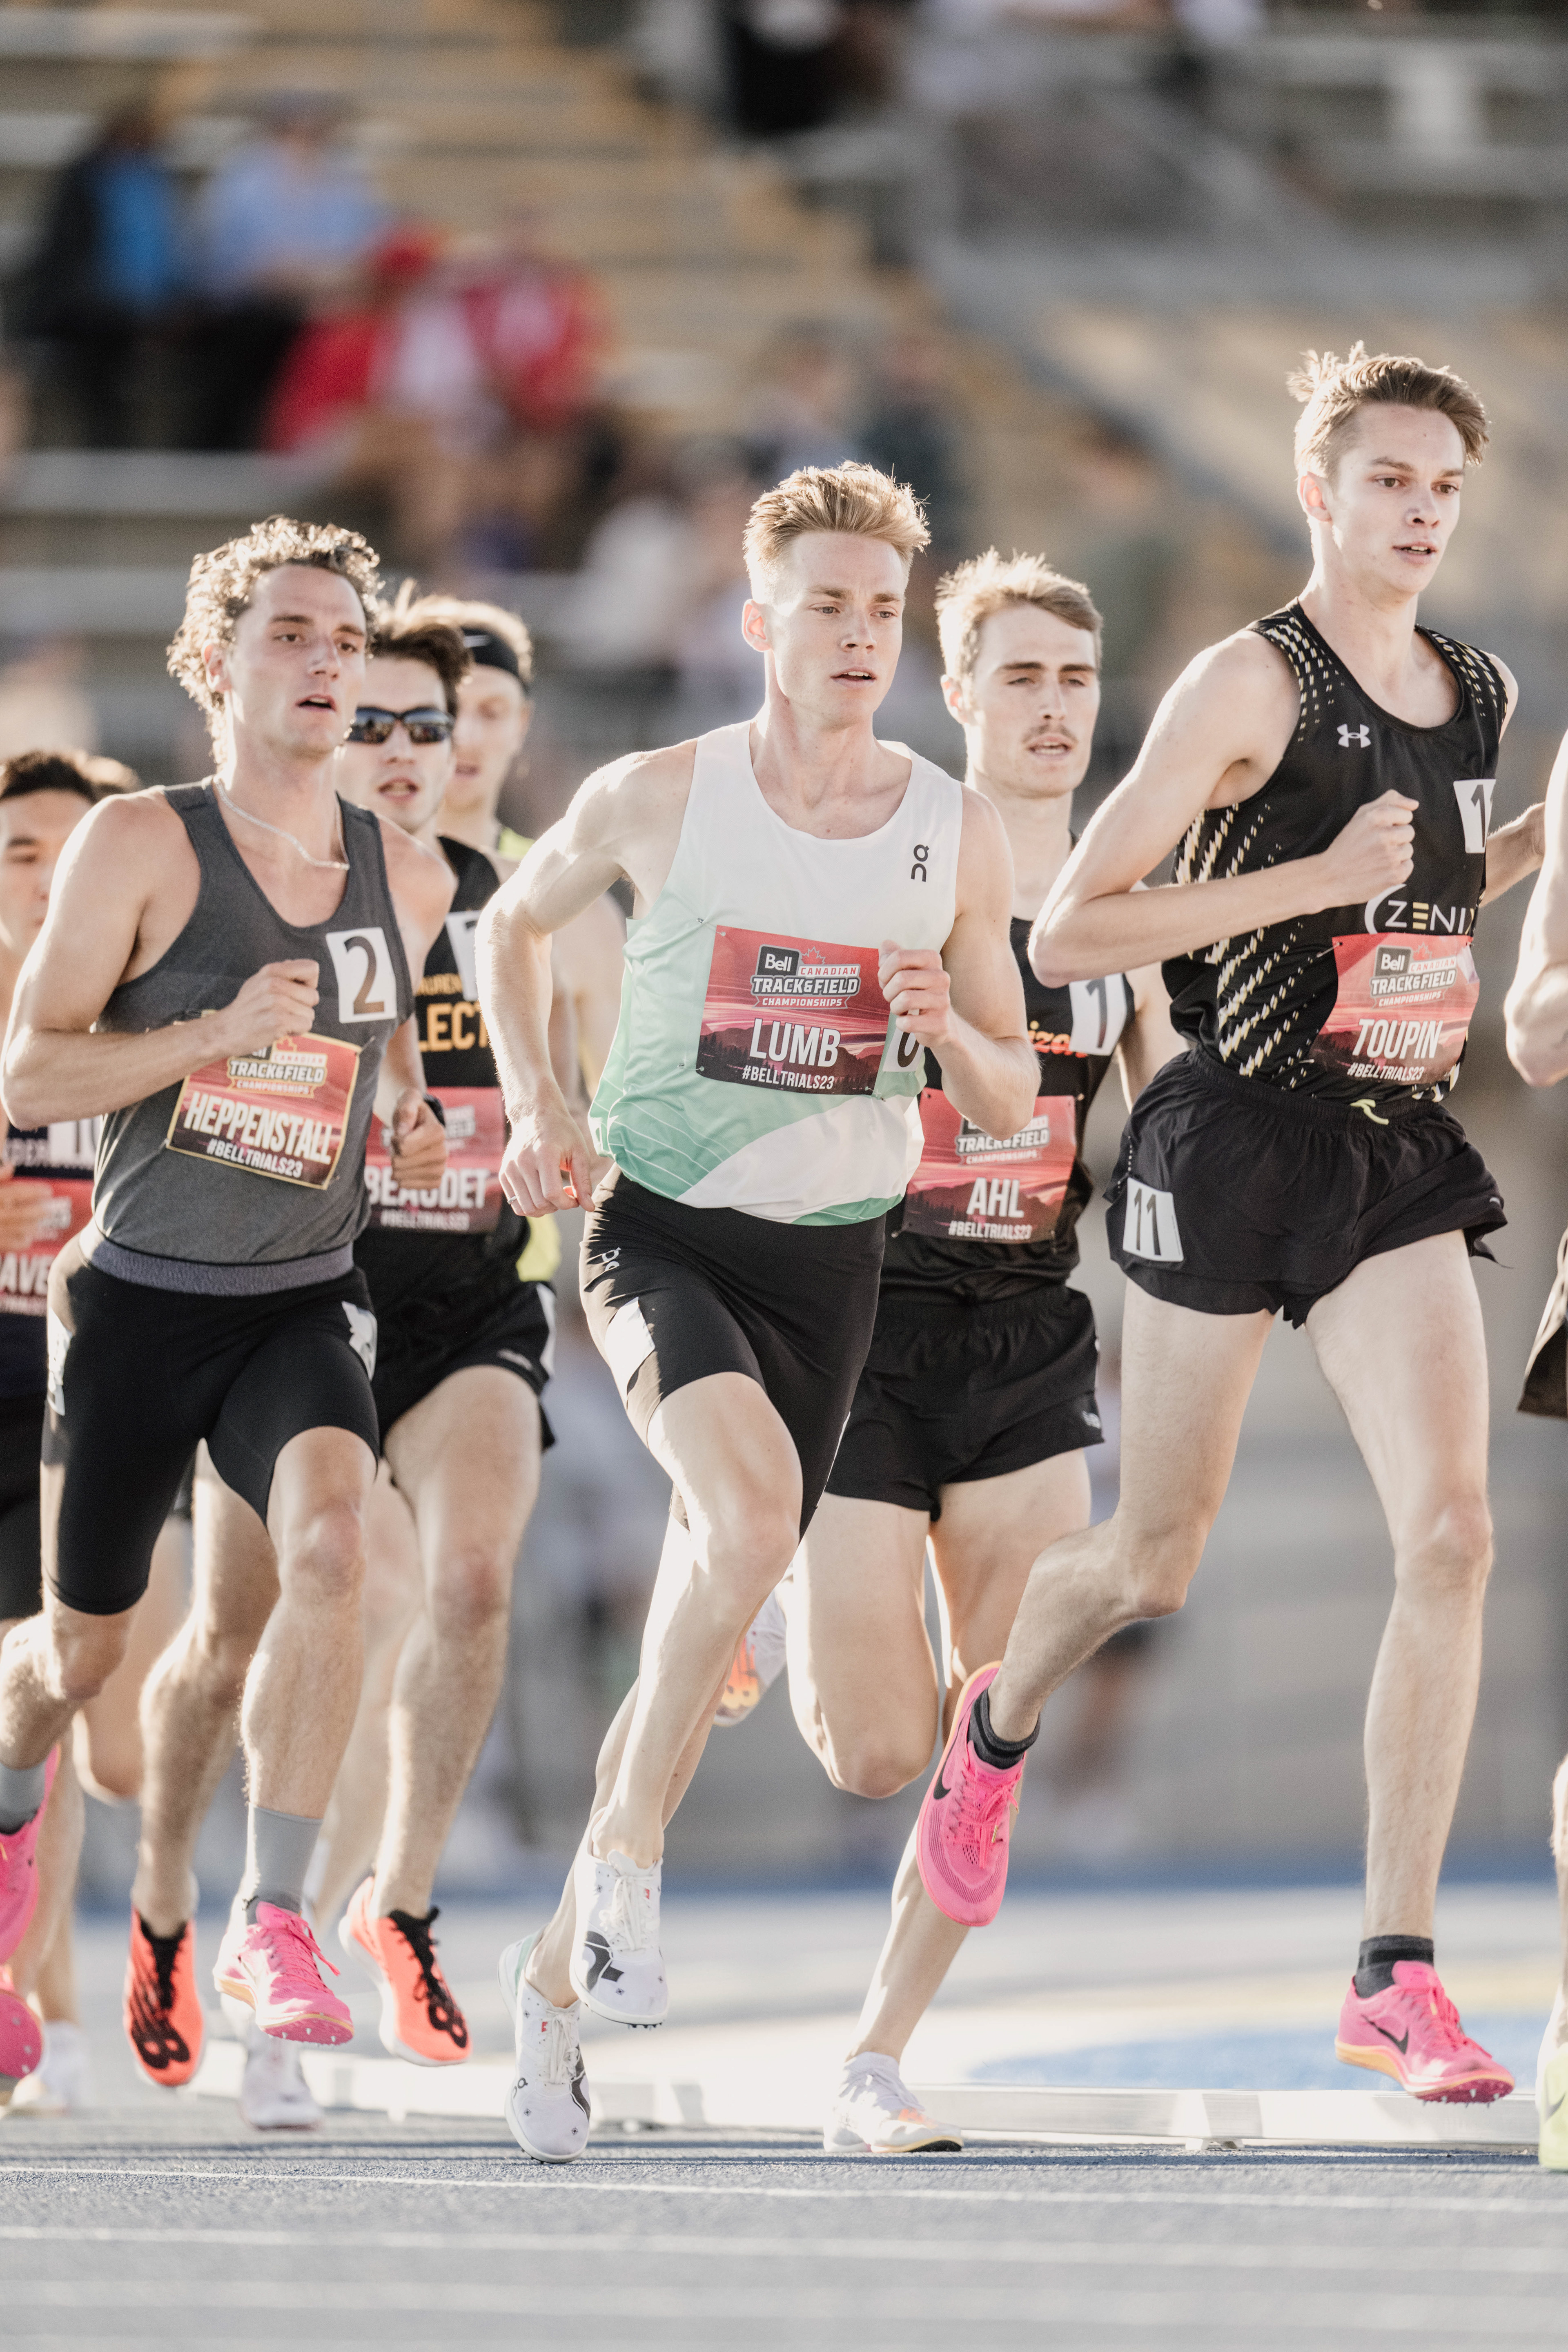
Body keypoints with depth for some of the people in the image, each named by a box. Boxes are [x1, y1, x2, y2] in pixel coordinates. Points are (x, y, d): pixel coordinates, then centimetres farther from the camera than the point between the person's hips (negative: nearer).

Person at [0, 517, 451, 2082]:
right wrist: (219, 1033, -25)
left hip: (301, 1305, 2)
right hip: (138, 1296, -2)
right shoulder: (141, 846, -10)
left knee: (332, 1538, -28)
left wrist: (407, 1116, 5)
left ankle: (272, 1919, -25)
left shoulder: (408, 881, 3)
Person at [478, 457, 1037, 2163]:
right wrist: (532, 1105, 1)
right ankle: (624, 1856, -18)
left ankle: (557, 1973, 21)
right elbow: (513, 923, 15)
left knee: (704, 1629, 5)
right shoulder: (655, 801, -3)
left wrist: (946, 1030, -13)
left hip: (830, 1253, 3)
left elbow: (1011, 1101, 9)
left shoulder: (957, 837, 2)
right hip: (657, 1227, -3)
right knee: (755, 1504, -32)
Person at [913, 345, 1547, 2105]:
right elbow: (1065, 934, -15)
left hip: (1402, 1154, 5)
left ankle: (1395, 1980, -11)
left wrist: (1529, 854, 9)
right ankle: (995, 1726, 45)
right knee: (1153, 1563, 8)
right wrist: (1313, 880, -21)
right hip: (1236, 1143, -5)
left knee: (1450, 1533, -12)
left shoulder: (1479, 698, 9)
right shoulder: (1252, 684, -12)